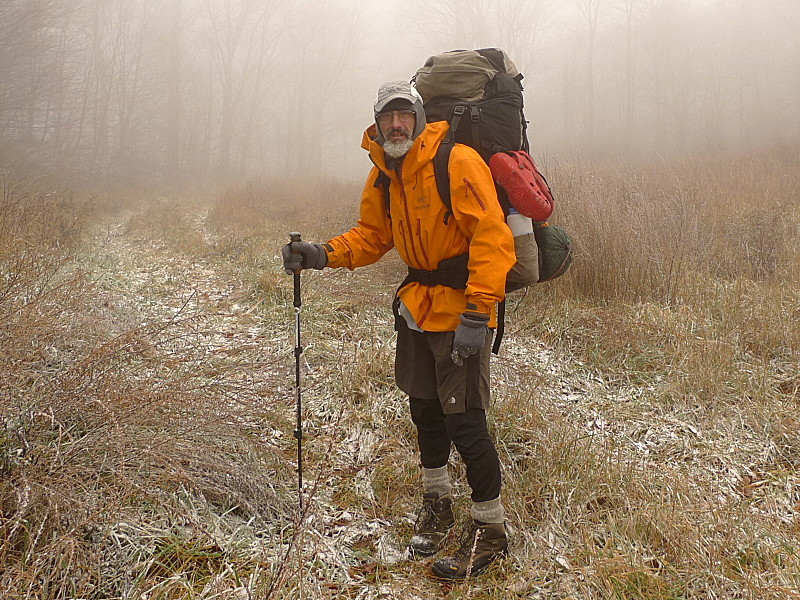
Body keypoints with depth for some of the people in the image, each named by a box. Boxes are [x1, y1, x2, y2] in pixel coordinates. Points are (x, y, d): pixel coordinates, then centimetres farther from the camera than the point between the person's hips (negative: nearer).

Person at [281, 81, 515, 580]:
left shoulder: (457, 162, -19)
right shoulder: (383, 176, 6)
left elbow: (492, 238, -23)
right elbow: (371, 235, 14)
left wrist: (476, 314, -28)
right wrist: (324, 255, -5)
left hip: (461, 310, -8)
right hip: (417, 305, 8)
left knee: (463, 419, -6)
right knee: (424, 408, 17)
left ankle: (490, 529, 13)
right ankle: (437, 503, 38)